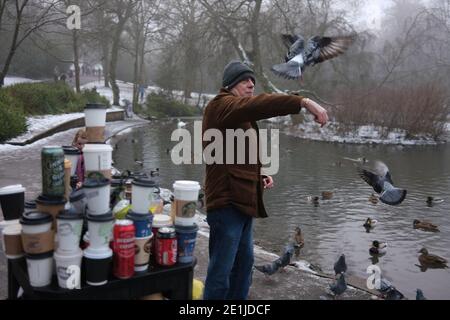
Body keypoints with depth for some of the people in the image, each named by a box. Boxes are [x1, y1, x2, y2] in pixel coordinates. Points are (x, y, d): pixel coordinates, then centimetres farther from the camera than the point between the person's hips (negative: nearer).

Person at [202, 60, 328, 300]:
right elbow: (259, 104, -31)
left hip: (243, 200, 10)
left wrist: (260, 177, 10)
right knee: (221, 270, -6)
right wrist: (304, 102, -39)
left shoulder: (242, 117, 21)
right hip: (227, 201, -10)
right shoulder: (220, 106, -10)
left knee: (244, 262, 20)